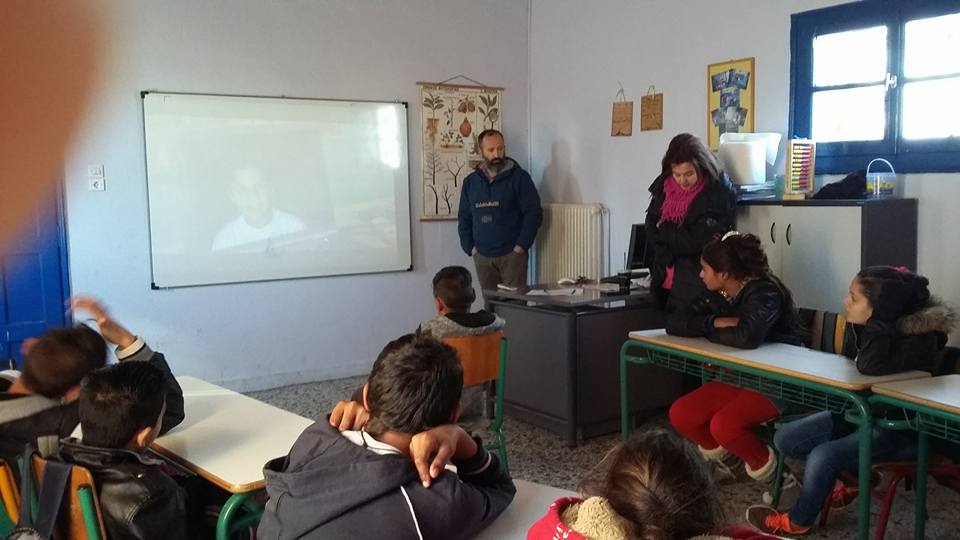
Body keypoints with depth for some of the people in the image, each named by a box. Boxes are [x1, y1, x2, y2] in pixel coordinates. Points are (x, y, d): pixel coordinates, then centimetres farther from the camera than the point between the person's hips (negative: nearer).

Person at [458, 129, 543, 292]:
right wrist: (470, 248, 4)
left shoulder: (519, 177, -1)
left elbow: (534, 213, -5)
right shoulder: (470, 182, 11)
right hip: (482, 257, 3)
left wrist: (520, 247, -10)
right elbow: (464, 219, 15)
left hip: (512, 255, -3)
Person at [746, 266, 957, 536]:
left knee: (823, 456, -26)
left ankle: (798, 521, 3)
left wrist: (879, 320, -36)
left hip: (902, 428, -8)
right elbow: (849, 362, 14)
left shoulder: (921, 335, -25)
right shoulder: (869, 326, -4)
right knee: (785, 438, 0)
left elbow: (871, 367, -41)